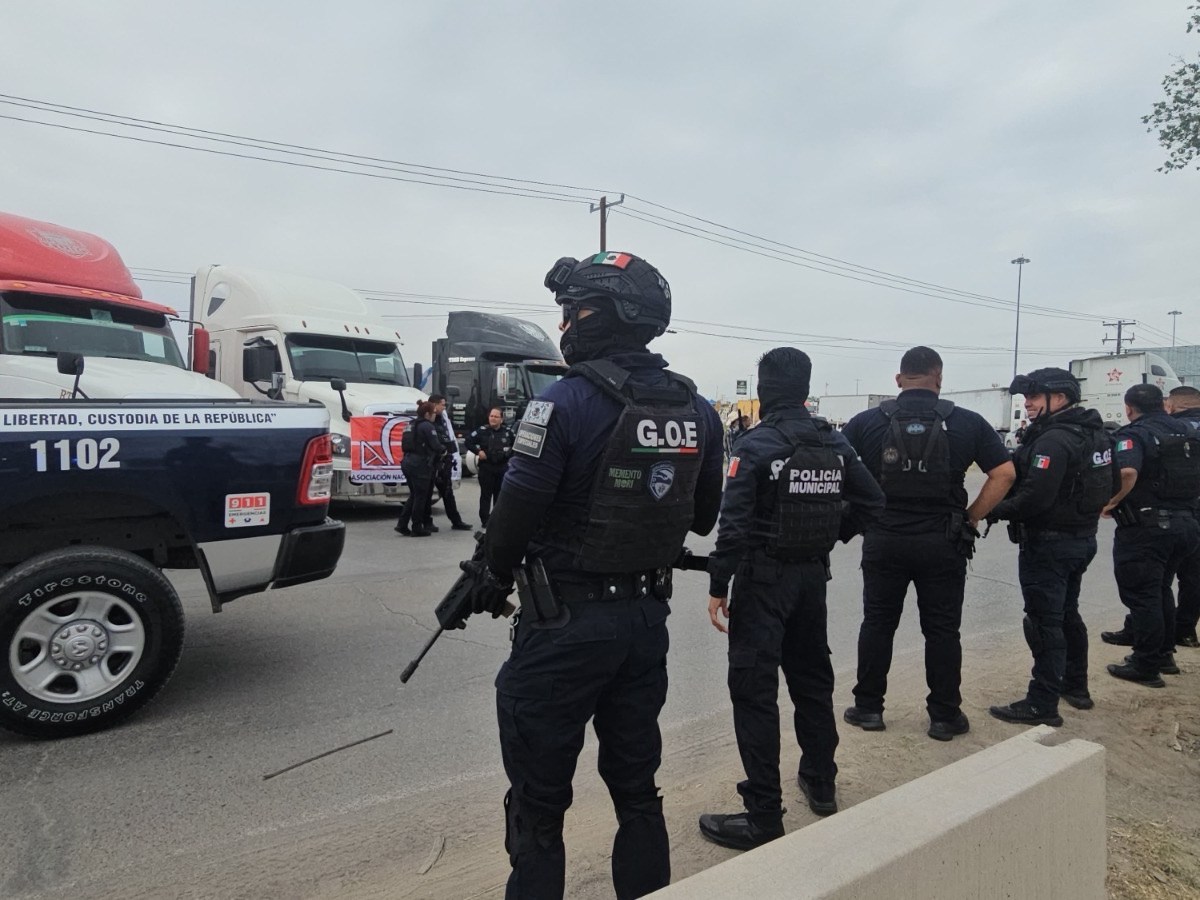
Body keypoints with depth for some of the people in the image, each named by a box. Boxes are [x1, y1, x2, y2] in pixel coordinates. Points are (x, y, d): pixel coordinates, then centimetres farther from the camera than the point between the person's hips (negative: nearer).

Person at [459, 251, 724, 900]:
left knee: (539, 802, 12)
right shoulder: (696, 410, 1)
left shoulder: (567, 403, -18)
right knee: (636, 788, 23)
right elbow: (702, 517, 9)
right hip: (648, 620, 6)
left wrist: (490, 578, 2)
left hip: (566, 624, -6)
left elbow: (517, 512, -17)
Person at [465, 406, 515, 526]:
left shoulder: (508, 431, 2)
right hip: (486, 467, -2)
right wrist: (478, 451, -9)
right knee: (486, 495, 0)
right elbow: (468, 442, 0)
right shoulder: (482, 430, -4)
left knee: (500, 494, 9)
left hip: (503, 468, 2)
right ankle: (485, 520, 5)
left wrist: (510, 452, 4)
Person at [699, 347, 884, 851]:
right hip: (813, 574, 7)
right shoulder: (834, 443, 4)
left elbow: (734, 524, -19)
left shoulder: (756, 445, -15)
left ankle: (763, 817, 7)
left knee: (754, 691, 0)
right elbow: (871, 501, 8)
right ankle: (820, 785, 37)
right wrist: (831, 536, 15)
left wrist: (717, 587, -13)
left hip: (764, 576, -7)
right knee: (812, 677, 21)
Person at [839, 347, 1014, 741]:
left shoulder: (867, 422, -2)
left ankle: (868, 707, 21)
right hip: (943, 542, 0)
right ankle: (945, 716, 22)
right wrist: (970, 519, 2)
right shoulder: (967, 423, -2)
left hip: (883, 539, 1)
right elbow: (1005, 474, -3)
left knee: (877, 624, 12)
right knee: (942, 630, 11)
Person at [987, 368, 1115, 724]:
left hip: (1048, 542, -10)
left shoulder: (1054, 439, -21)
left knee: (1044, 622, -4)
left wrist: (995, 510, -15)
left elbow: (1035, 497, -28)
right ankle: (1076, 687, 35)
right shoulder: (1093, 432, 9)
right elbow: (1093, 488, 16)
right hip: (1082, 537, 10)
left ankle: (1042, 705, 3)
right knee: (1067, 615, 22)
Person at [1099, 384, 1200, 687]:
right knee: (1160, 591, 22)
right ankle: (1164, 654, 31)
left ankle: (1145, 667, 7)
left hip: (1145, 527, -8)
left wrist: (1112, 502, -18)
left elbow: (1127, 473, -31)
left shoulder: (1133, 435, -13)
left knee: (1141, 596, 1)